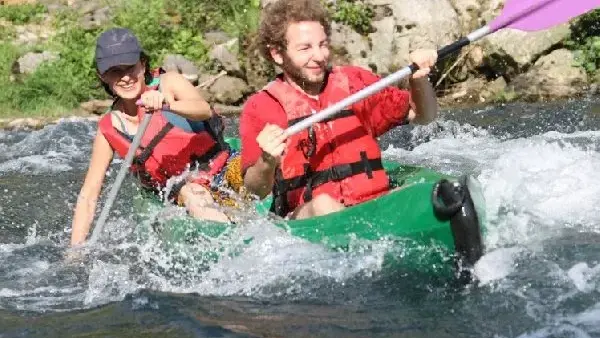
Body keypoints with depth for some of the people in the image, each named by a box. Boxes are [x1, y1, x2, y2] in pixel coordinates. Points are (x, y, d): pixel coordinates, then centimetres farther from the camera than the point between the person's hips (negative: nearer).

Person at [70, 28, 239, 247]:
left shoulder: (168, 83, -6)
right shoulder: (108, 131, 0)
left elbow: (205, 110, -27)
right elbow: (88, 196, 1)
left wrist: (166, 104, -47)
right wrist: (75, 249, -10)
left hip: (224, 169, 0)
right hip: (177, 187, 0)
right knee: (194, 195, -32)